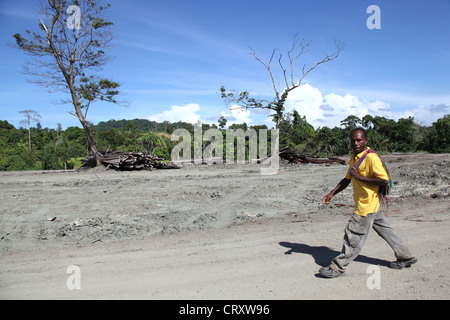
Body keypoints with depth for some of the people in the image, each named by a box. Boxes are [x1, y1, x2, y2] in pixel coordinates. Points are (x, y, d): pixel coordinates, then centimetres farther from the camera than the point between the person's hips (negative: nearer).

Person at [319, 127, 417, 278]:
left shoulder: (371, 157, -18)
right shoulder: (354, 158, 10)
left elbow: (384, 180, -23)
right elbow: (347, 180, 17)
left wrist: (360, 177, -22)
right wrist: (331, 194, 9)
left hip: (366, 206, -9)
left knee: (353, 237, -2)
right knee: (386, 231, 20)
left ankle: (337, 267, 8)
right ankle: (405, 257, 35)